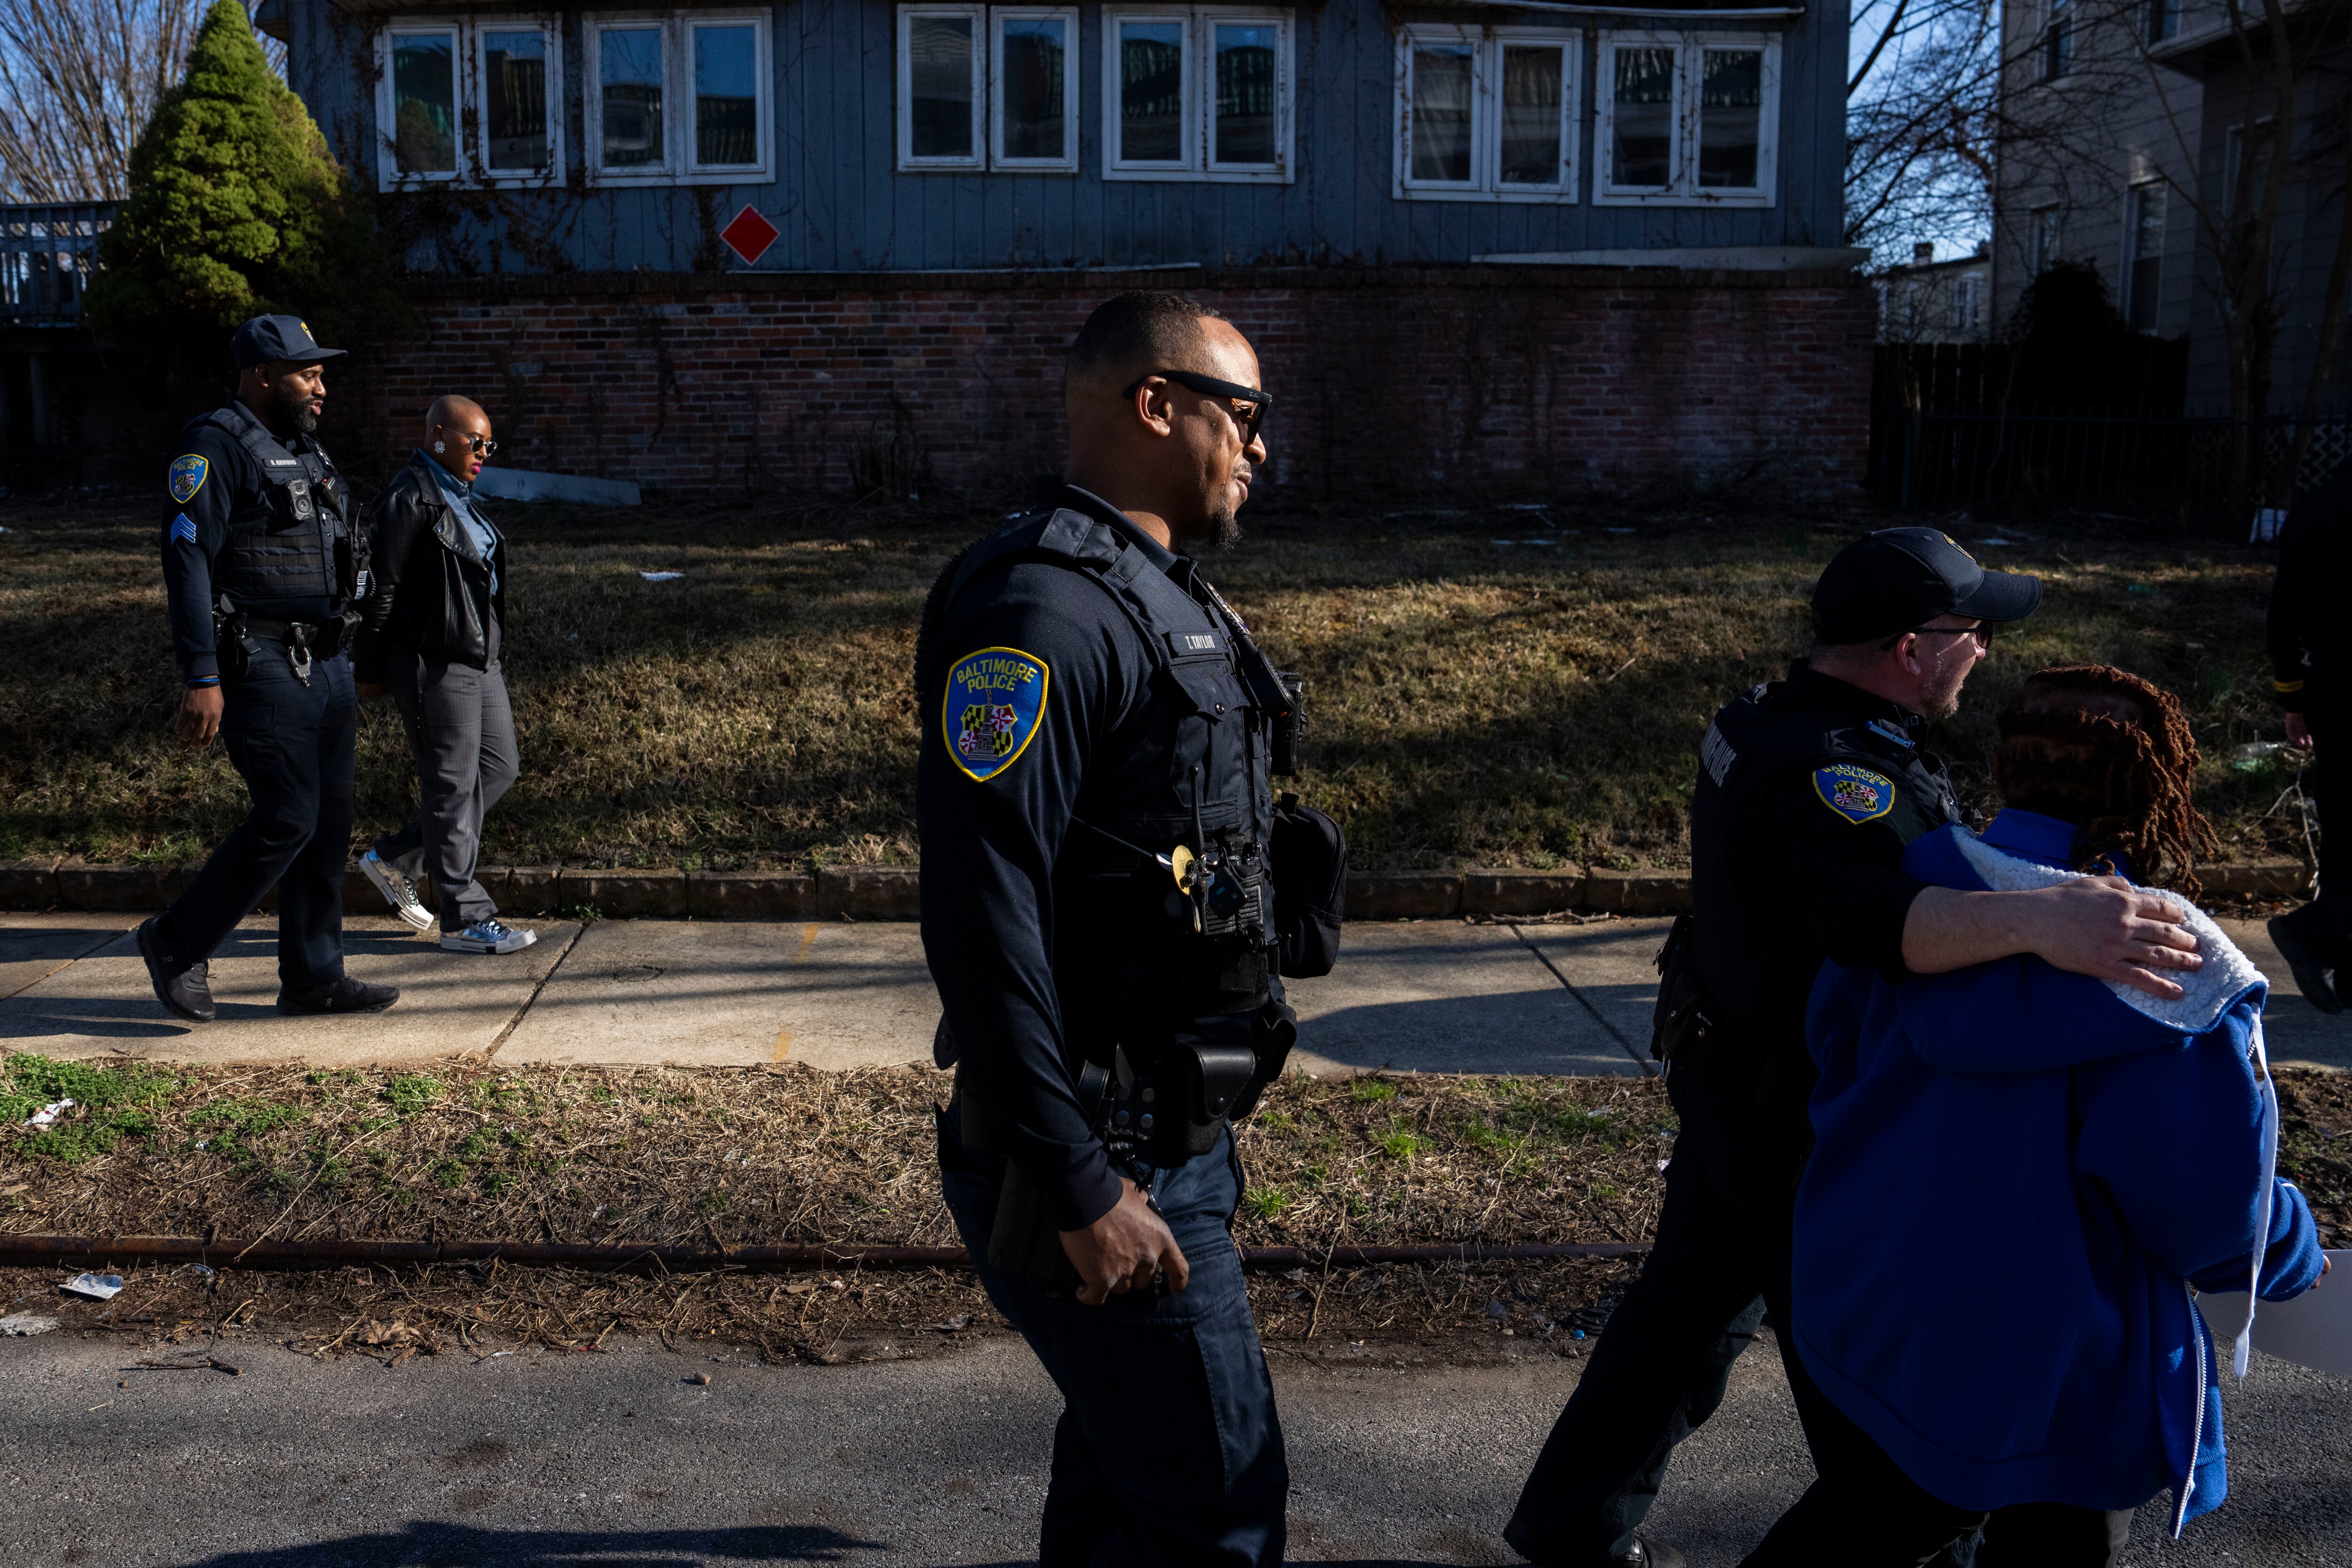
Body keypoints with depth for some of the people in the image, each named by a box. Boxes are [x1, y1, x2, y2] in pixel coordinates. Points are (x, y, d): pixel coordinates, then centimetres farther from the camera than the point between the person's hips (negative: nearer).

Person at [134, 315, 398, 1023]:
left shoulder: (305, 452, 19)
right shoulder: (216, 446, -9)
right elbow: (187, 558, -16)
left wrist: (344, 677, 23)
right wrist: (201, 678, -22)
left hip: (324, 665, 9)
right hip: (261, 665, -9)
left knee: (329, 821, 8)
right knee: (287, 818, -11)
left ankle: (314, 977, 16)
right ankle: (179, 943, 7)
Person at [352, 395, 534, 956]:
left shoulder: (458, 498, 16)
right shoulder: (408, 500, -14)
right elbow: (379, 588, -15)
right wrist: (371, 671, -13)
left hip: (478, 658, 10)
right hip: (433, 665, -10)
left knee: (498, 766, 13)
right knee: (452, 784, -3)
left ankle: (394, 859, 25)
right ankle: (465, 919, 6)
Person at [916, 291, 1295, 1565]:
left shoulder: (1163, 597, 14)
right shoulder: (1047, 606, -20)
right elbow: (978, 904, -27)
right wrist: (1081, 1190, -26)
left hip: (1177, 1140, 10)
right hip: (1108, 1166, -10)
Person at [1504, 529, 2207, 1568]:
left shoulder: (1768, 722, 3)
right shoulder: (1835, 773, -29)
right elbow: (1869, 912, -50)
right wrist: (2036, 918, -63)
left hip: (1731, 1084, 10)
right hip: (1815, 1133, -10)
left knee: (1688, 1307, 24)